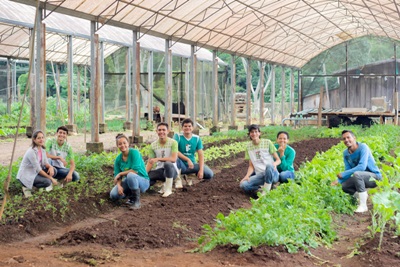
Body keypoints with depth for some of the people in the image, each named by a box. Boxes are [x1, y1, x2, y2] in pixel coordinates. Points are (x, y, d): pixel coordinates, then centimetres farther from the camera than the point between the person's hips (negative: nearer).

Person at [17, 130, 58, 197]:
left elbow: (45, 163, 5)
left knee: (54, 171, -8)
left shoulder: (42, 149, 1)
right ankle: (27, 187, -4)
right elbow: (38, 169, -23)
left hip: (35, 172, 8)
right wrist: (51, 178, -20)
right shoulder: (31, 152, -25)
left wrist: (50, 167, -20)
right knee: (47, 182, -26)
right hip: (26, 175, -8)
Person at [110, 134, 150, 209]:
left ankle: (137, 201, -20)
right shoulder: (118, 159, -1)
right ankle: (131, 194, 11)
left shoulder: (134, 152, -16)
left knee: (131, 175, -38)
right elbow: (117, 176, -2)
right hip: (129, 183, 5)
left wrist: (120, 174, -17)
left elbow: (135, 170, -26)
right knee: (113, 195, -18)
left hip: (143, 181, -5)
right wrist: (119, 186, -23)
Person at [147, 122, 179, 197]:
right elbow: (150, 163, 5)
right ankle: (165, 183, 4)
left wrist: (158, 159, -29)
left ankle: (168, 188, -18)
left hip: (171, 170, -4)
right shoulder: (153, 145, 3)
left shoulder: (173, 142, -9)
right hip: (159, 170, 4)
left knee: (167, 164, -39)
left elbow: (174, 159, -21)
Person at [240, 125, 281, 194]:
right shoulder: (249, 146, 10)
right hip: (260, 175, 2)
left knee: (269, 166, -39)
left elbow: (278, 160, 1)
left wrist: (274, 164, -23)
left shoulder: (267, 142, 0)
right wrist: (247, 176, -11)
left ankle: (265, 192, -26)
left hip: (272, 174, -2)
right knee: (243, 184, -25)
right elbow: (251, 166, 9)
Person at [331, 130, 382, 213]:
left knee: (356, 174, -34)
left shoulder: (363, 147, -21)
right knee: (344, 186, -8)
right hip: (361, 178, 7)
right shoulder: (346, 153, -1)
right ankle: (364, 195, 13)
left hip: (375, 177, -7)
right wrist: (338, 181, -15)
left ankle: (363, 205, -26)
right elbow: (348, 171, 2)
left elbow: (362, 167, -32)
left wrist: (343, 174, -29)